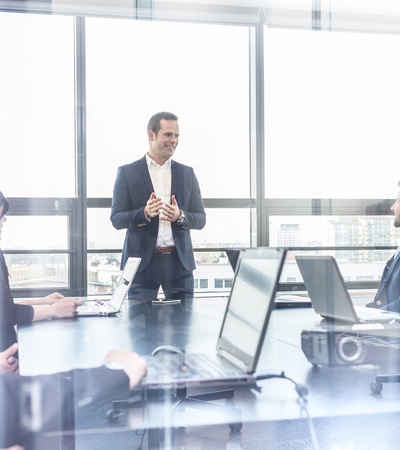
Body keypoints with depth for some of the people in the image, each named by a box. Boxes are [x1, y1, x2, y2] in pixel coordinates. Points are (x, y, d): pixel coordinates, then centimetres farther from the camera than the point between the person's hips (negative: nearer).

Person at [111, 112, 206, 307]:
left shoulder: (187, 173, 10)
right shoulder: (127, 172, 1)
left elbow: (200, 219, 8)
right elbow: (116, 219, -2)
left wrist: (180, 216, -14)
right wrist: (145, 213, -21)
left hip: (179, 261, 3)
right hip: (142, 261, -2)